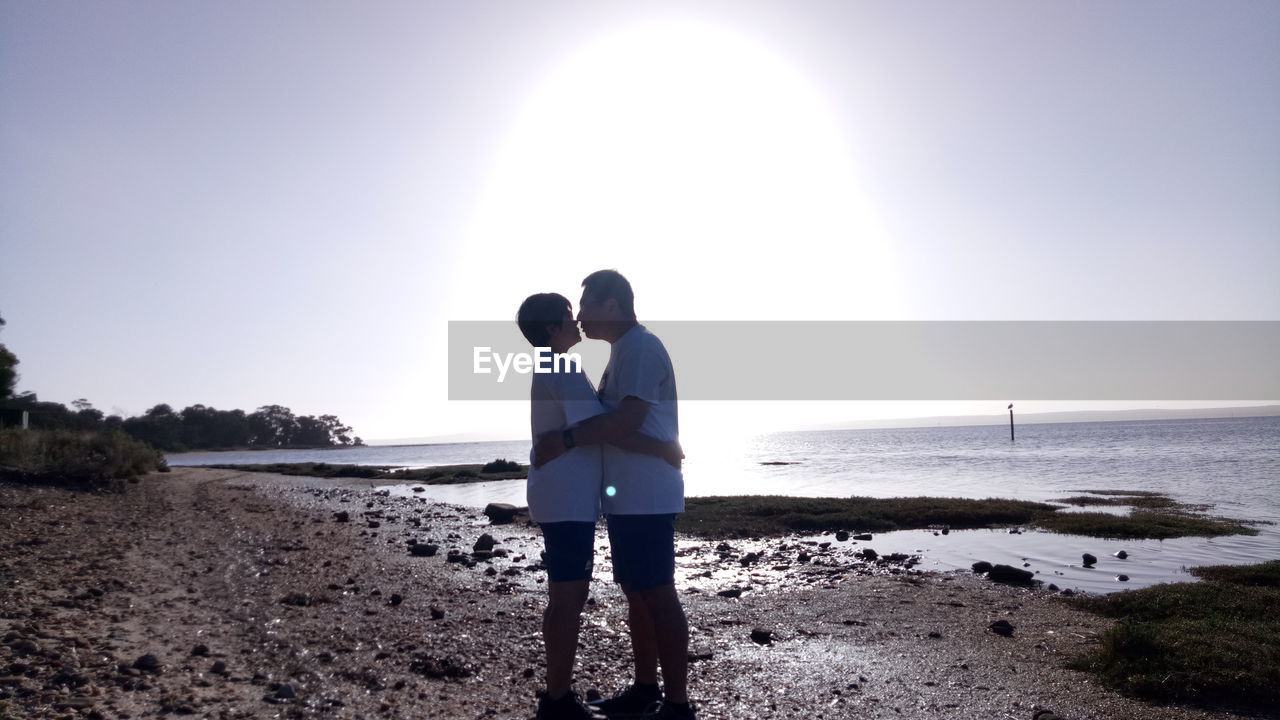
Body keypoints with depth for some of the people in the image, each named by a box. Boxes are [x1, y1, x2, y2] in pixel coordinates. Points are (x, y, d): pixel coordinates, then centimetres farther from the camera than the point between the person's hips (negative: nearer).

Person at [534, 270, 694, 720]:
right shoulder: (623, 351, 20)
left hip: (645, 498, -10)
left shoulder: (640, 347, -13)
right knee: (636, 593, 14)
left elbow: (629, 418, -23)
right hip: (628, 497, 10)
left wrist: (566, 441, -21)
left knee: (657, 595, -5)